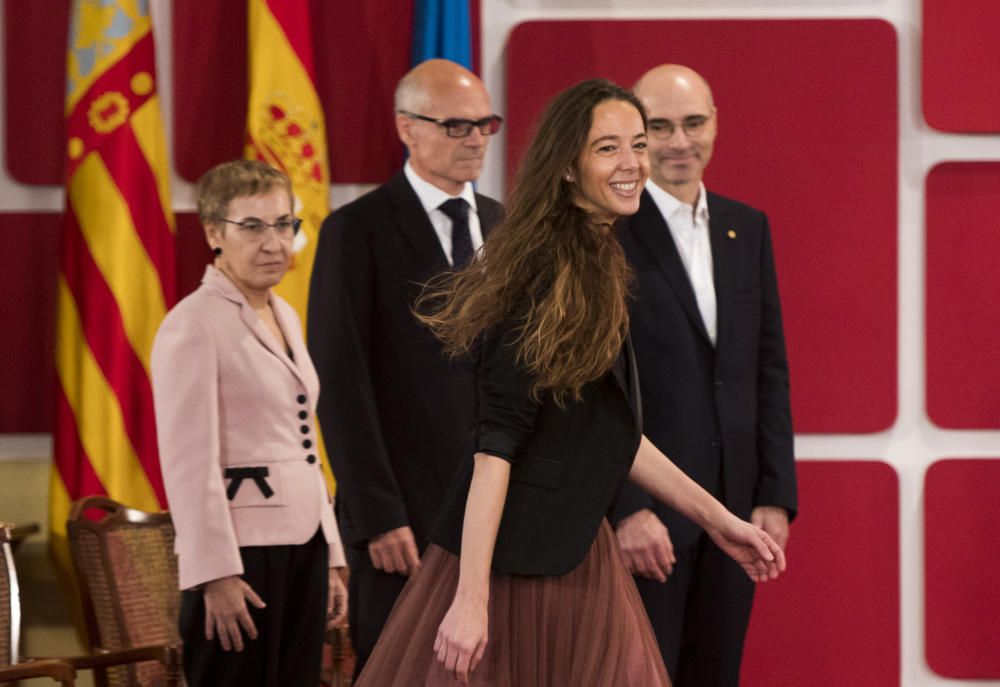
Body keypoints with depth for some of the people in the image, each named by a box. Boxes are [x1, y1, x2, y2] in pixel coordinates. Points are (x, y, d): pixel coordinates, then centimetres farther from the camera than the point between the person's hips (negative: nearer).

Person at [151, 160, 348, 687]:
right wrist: (216, 573, -18)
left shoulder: (286, 318, 16)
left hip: (303, 544, 8)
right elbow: (190, 461, -14)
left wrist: (330, 558, 17)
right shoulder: (192, 325, -9)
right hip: (242, 546, -8)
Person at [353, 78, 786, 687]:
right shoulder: (548, 276, -16)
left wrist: (715, 518, 17)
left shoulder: (599, 266, 12)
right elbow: (497, 443, -22)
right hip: (519, 562, -9)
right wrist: (471, 600, -27)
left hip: (573, 551, 9)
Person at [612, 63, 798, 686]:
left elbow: (770, 371, 13)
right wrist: (627, 509, -16)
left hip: (735, 510, 6)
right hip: (641, 510, -5)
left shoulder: (748, 229, 12)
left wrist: (777, 495, 4)